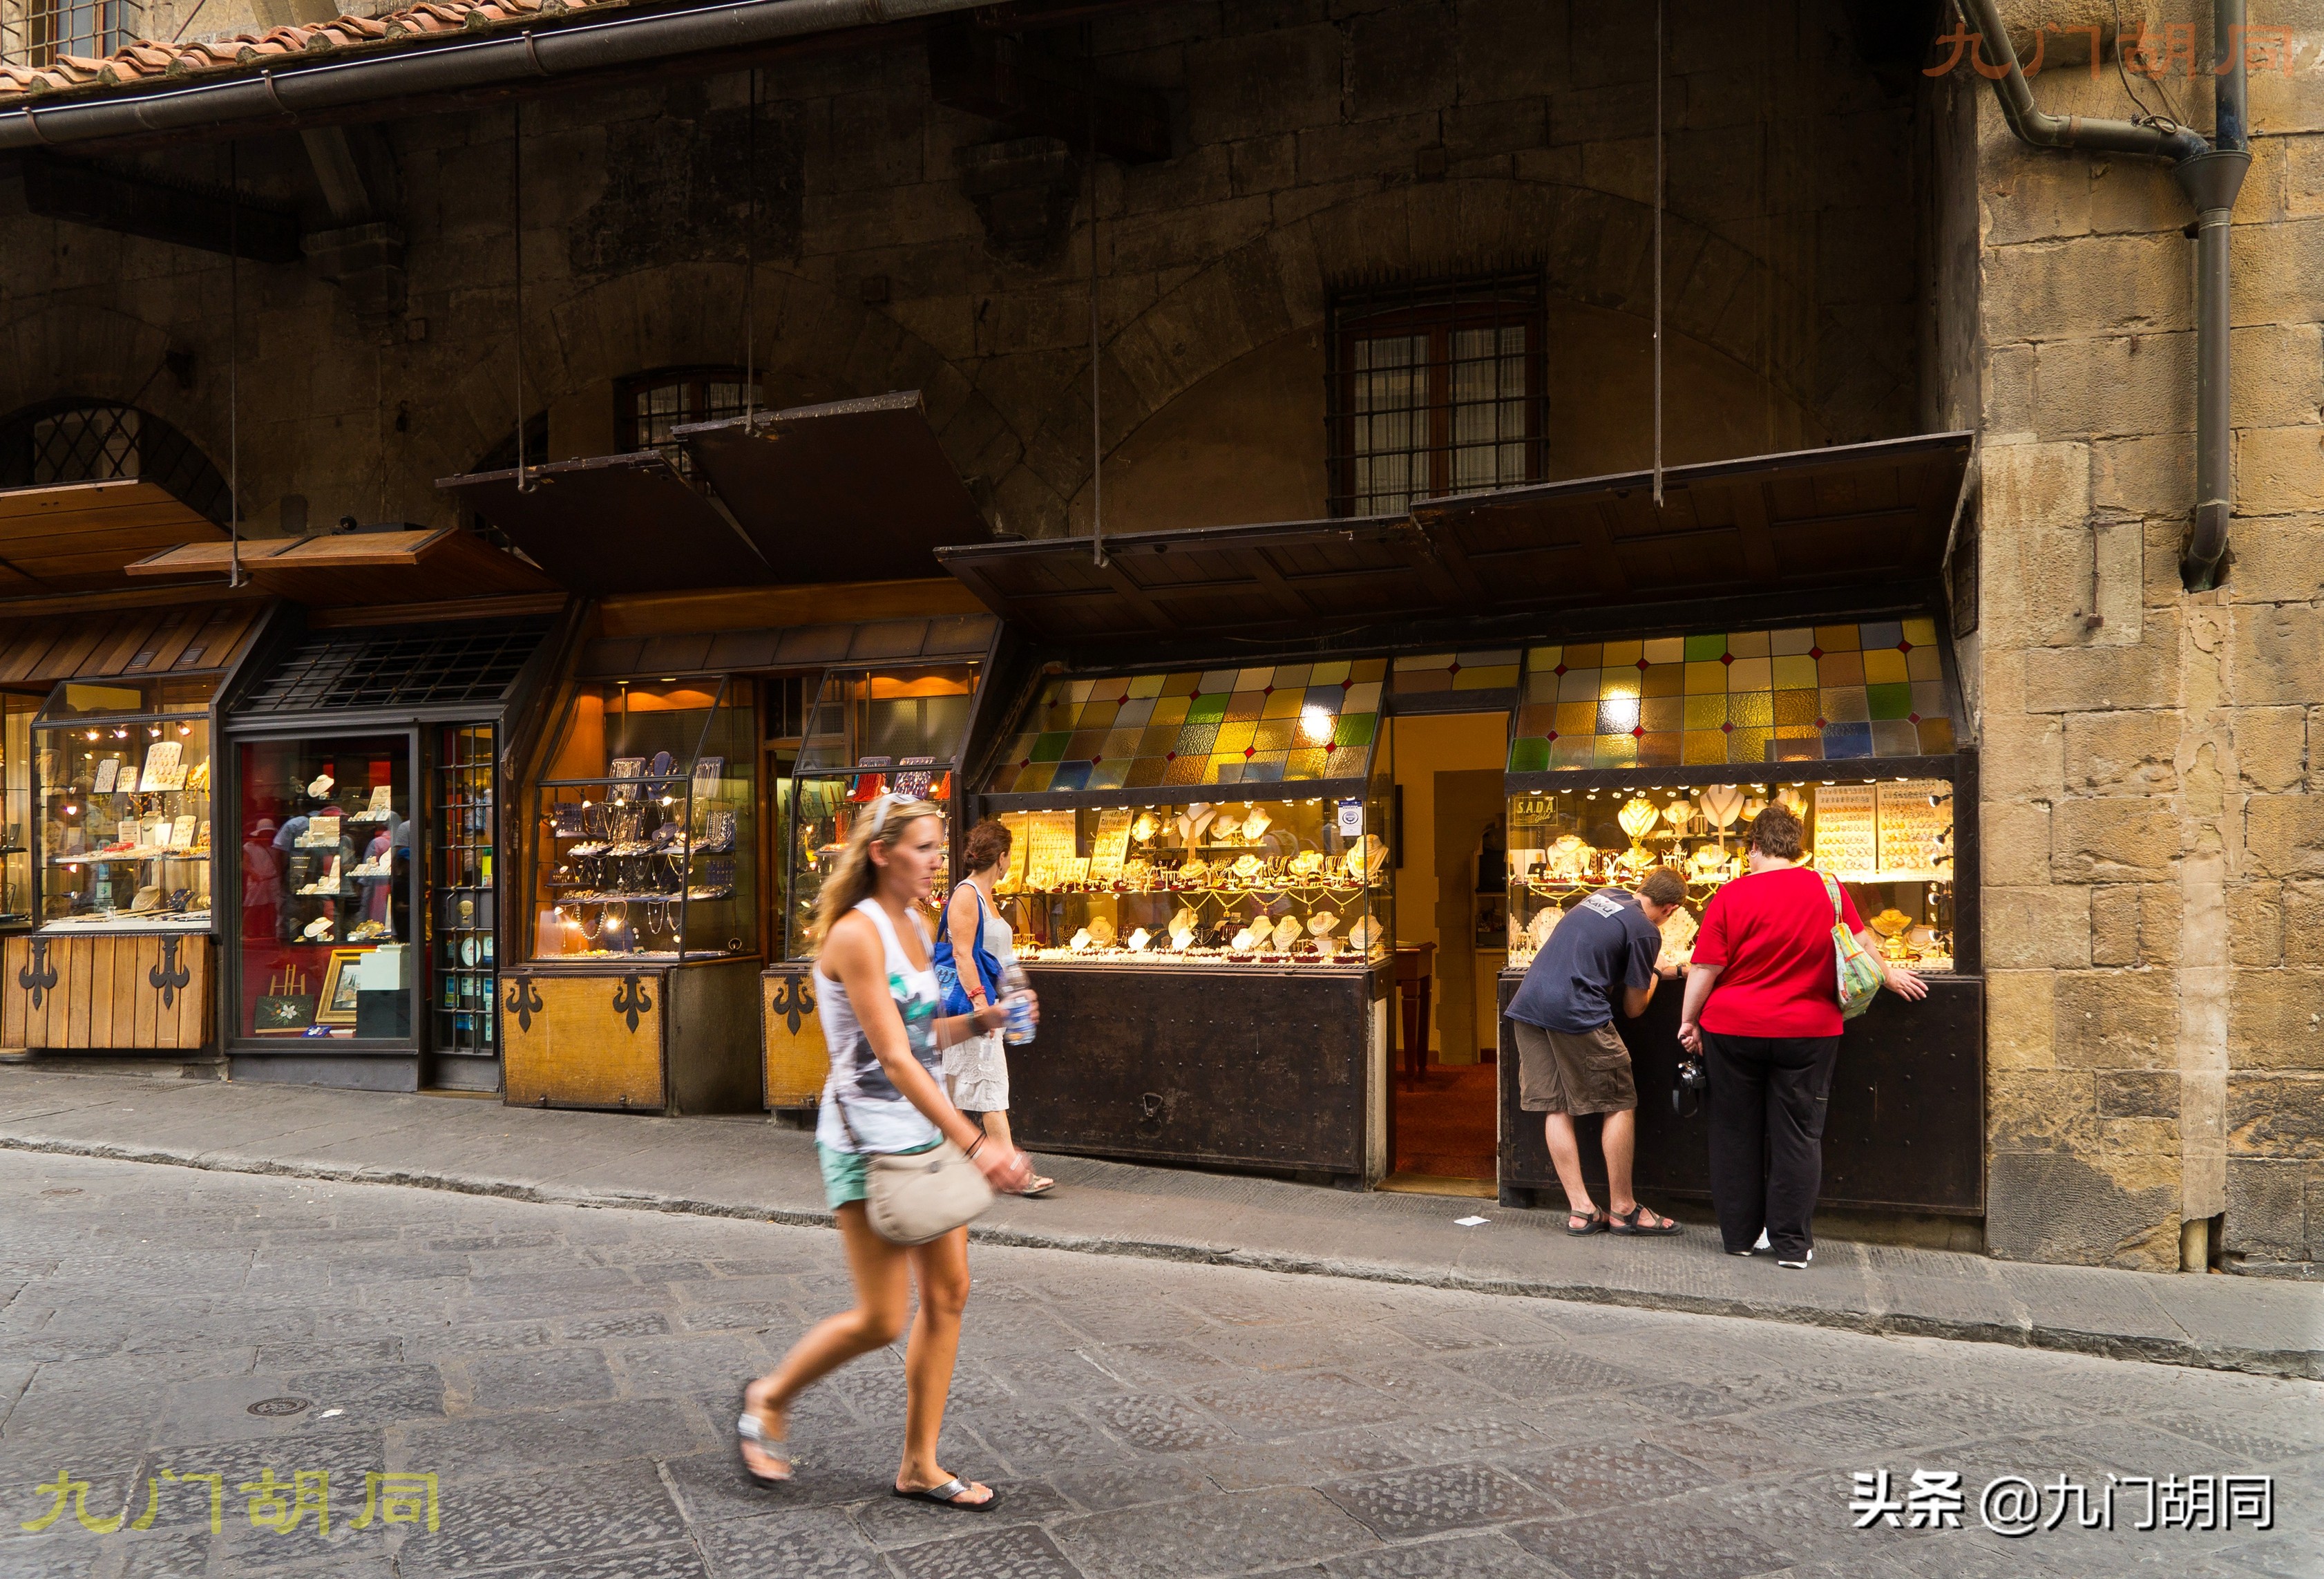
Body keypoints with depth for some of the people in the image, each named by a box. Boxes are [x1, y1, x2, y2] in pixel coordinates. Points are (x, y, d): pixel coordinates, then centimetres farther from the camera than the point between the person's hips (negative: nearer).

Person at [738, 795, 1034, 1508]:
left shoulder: (914, 927, 9)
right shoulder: (856, 934, -17)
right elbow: (894, 1059, -24)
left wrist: (980, 1020, 0)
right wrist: (974, 1143, -30)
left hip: (926, 1133, 8)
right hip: (868, 1137, -8)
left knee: (948, 1292, 7)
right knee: (882, 1319, -4)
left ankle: (920, 1466, 18)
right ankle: (771, 1397, 22)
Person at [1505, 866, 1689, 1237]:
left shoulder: (1602, 896, 18)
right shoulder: (1646, 931, -3)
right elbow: (1634, 1008, 3)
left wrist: (1649, 969, 38)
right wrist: (1653, 978, 22)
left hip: (1527, 1003, 8)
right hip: (1576, 1012, -8)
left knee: (1556, 1108, 9)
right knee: (1620, 1105, 7)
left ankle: (1581, 1210, 11)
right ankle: (1623, 1209, 12)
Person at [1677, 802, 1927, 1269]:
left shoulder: (1731, 896, -9)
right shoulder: (1827, 889, -2)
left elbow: (1705, 968, -9)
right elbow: (1861, 944, 11)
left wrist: (1689, 1020, 3)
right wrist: (1888, 976, 29)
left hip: (1733, 1029, -1)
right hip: (1807, 1032, 1)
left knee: (1736, 1133, 11)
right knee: (1797, 1135, 7)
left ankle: (1741, 1235, 19)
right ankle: (1792, 1243, 7)